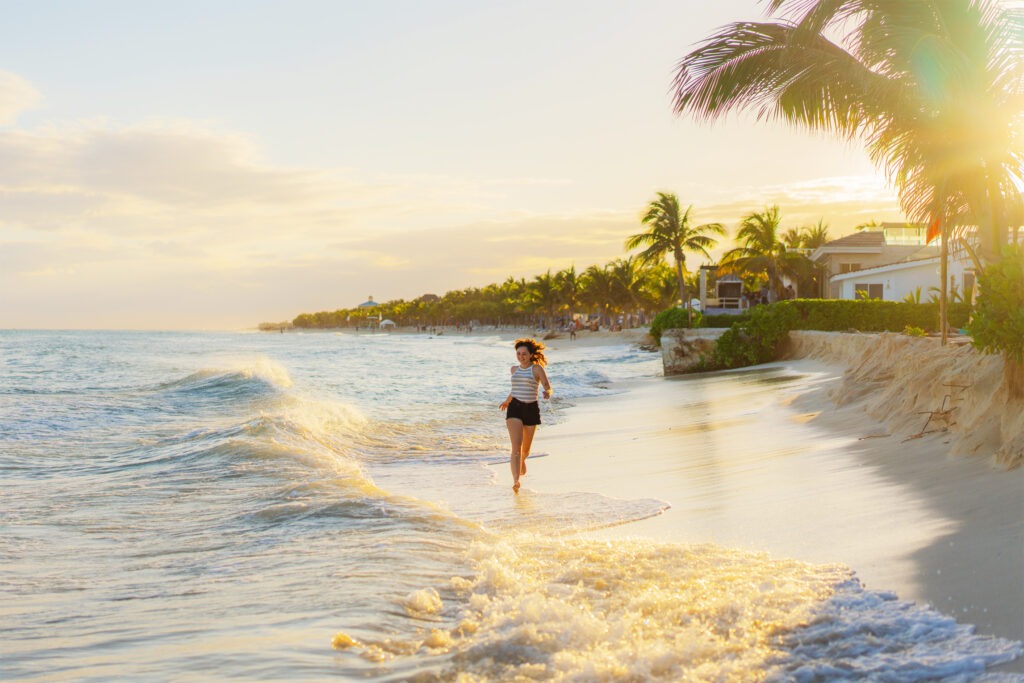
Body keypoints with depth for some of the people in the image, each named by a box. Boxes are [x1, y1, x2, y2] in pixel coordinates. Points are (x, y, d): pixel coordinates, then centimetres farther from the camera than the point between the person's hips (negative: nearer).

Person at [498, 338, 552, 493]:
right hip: (514, 408, 1)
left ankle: (522, 460, 52)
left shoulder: (537, 369, -2)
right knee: (516, 447, -17)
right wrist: (507, 401, 41)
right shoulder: (514, 369, 11)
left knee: (526, 448, 15)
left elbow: (548, 387, -11)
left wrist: (547, 393, -34)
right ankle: (516, 481, -24)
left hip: (531, 409, -1)